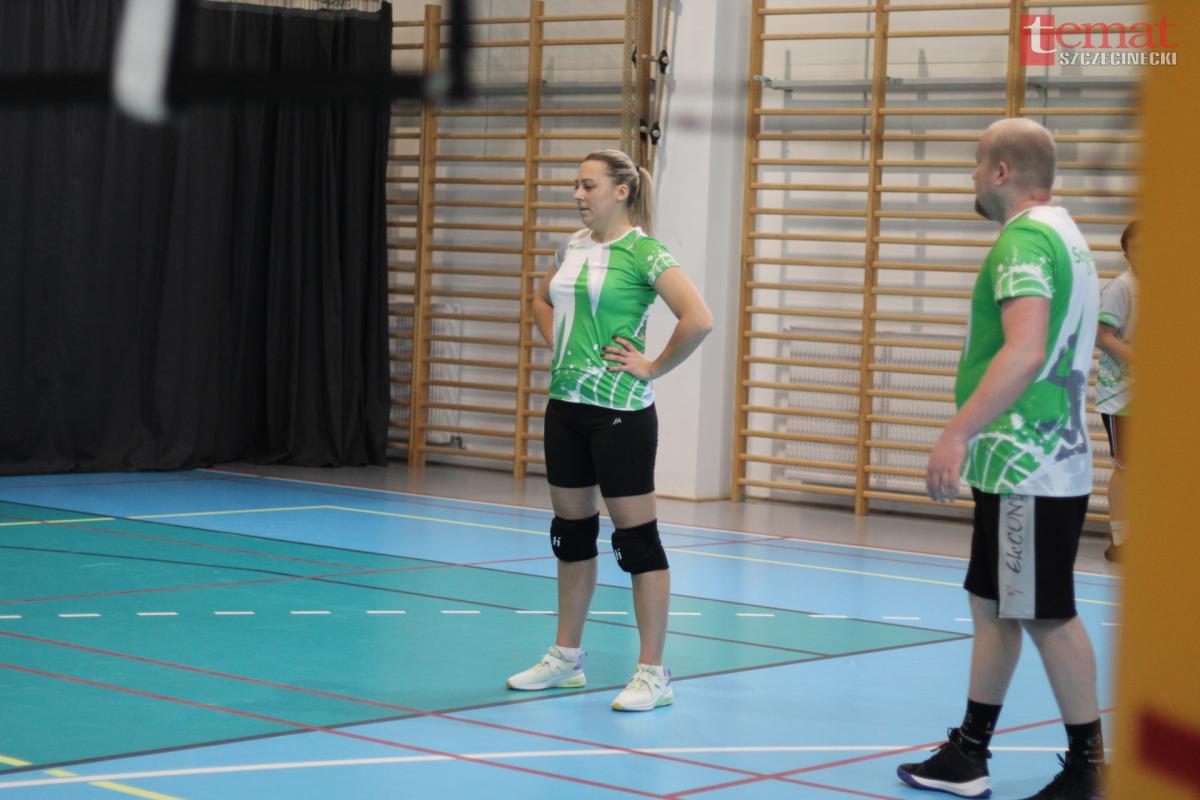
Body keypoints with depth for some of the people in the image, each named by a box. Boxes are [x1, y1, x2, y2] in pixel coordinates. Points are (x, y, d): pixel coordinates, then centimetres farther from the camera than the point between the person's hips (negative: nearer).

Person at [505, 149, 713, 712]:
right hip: (565, 403, 8)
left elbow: (698, 319, -22)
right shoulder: (572, 247, 10)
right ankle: (566, 657, 26)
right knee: (571, 531, 15)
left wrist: (654, 367, -14)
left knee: (636, 537, -3)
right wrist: (557, 343, 14)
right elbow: (543, 301, 30)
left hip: (618, 409, -8)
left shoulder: (643, 252, -12)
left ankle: (652, 675, 1)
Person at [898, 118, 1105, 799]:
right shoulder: (1063, 234, 16)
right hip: (1025, 464, 10)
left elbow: (1025, 351, -28)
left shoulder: (1026, 238, -15)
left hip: (1029, 468, -10)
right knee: (992, 605, 13)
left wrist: (958, 434, -30)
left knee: (1048, 616, -3)